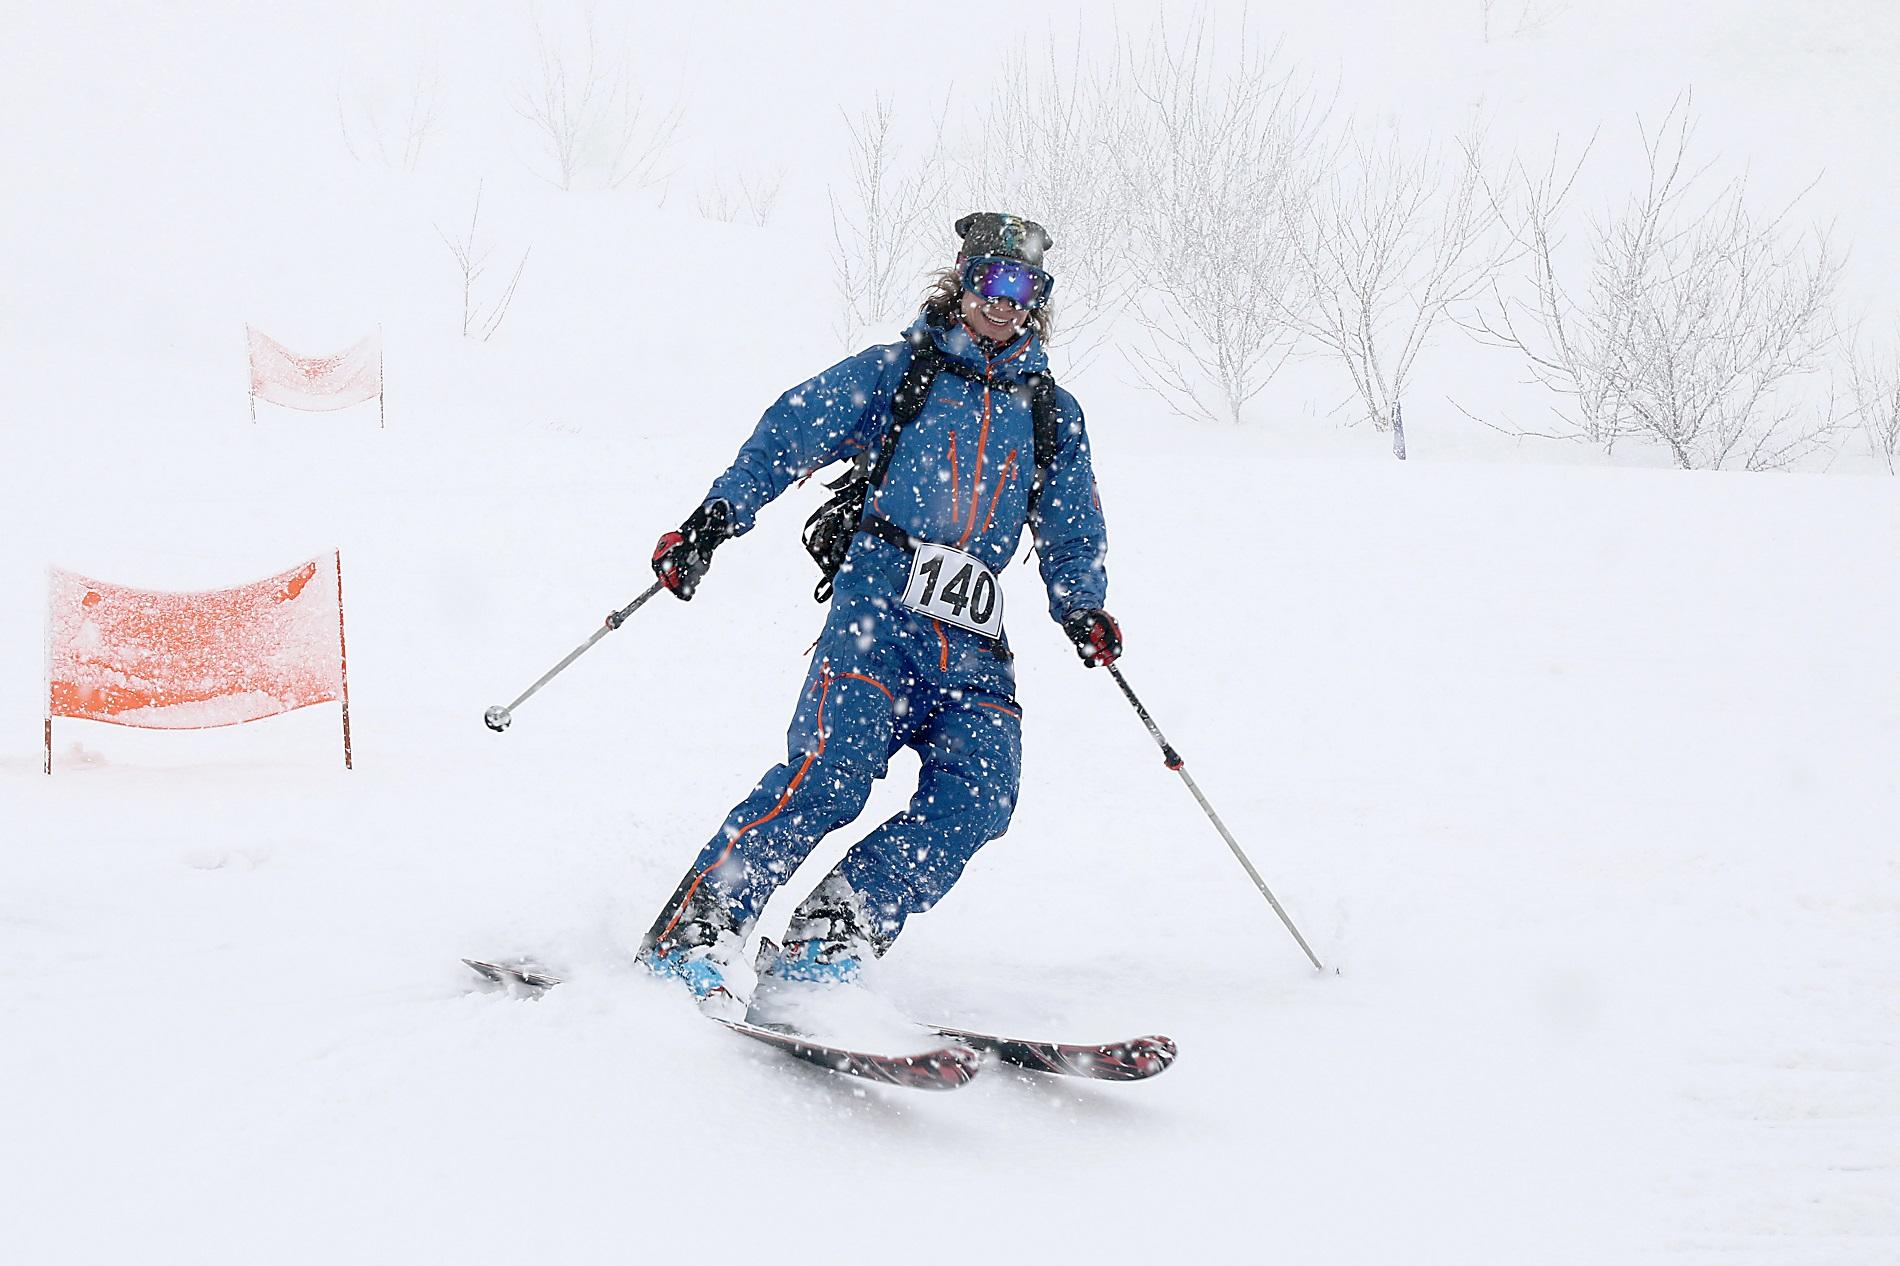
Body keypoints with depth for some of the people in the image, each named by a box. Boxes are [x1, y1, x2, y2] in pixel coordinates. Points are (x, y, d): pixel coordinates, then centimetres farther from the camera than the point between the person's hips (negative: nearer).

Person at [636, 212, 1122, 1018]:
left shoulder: (1054, 416, 21)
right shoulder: (898, 370, 11)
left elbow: (1072, 536, 24)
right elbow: (791, 434, 6)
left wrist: (1082, 609, 3)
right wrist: (716, 517, -8)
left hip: (972, 644, 4)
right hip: (878, 599, -4)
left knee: (979, 795, -19)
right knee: (831, 770, -24)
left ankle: (830, 936, -13)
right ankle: (692, 931, -20)